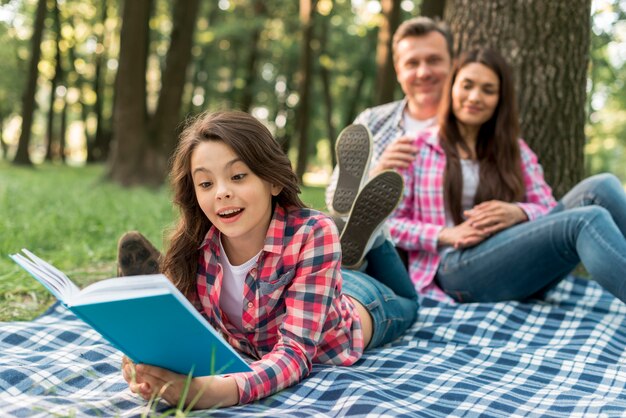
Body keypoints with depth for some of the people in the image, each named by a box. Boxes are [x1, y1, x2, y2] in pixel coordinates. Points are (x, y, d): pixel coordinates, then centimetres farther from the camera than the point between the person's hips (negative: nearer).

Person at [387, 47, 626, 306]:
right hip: (458, 267, -5)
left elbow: (548, 209, 15)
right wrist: (447, 235, -10)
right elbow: (391, 223, 6)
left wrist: (519, 213, -9)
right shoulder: (418, 148, 13)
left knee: (601, 187, -22)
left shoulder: (516, 151, 25)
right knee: (589, 221, -29)